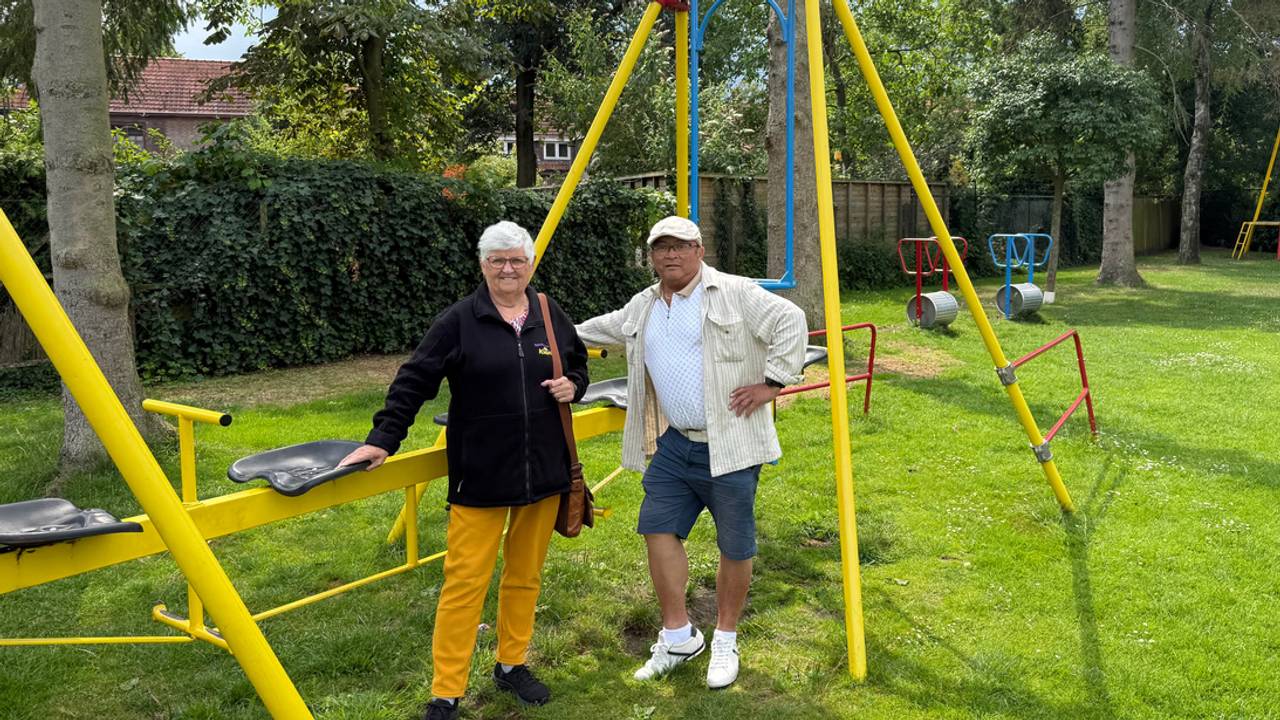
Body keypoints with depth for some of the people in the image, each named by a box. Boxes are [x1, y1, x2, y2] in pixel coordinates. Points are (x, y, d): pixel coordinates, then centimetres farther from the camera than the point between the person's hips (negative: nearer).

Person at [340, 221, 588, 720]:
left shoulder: (553, 319, 6)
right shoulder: (459, 321, -6)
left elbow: (578, 365, 21)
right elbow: (414, 381, -7)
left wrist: (572, 386, -1)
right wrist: (383, 438, -13)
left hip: (543, 472, 4)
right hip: (479, 476, -4)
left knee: (525, 575, 15)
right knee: (465, 582, -2)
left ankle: (512, 664, 33)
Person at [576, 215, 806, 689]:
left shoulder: (735, 294, -7)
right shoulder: (642, 308, 14)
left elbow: (790, 321, -12)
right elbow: (603, 329, 31)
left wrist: (772, 382, -15)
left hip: (728, 445, -6)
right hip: (673, 443, 6)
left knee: (735, 546, 3)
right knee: (658, 527, 2)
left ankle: (725, 641, 22)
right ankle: (677, 636, 17)